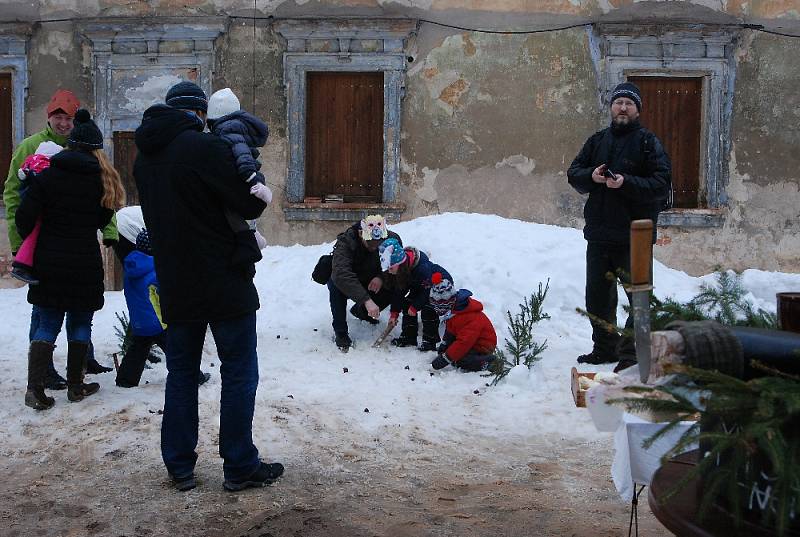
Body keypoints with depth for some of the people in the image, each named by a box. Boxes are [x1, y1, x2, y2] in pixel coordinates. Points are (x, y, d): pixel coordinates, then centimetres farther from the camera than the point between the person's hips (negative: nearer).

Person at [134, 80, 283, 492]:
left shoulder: (145, 157, 8)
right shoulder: (204, 147, -16)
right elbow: (252, 205, -14)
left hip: (175, 284, 7)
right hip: (224, 281, -6)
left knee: (181, 373, 15)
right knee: (239, 373, 4)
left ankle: (179, 466, 19)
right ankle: (240, 466, 8)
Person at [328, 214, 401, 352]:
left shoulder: (393, 239, -22)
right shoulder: (345, 241, -34)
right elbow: (341, 274, -48)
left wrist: (381, 277, -34)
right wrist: (366, 300, -57)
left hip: (371, 283, 4)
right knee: (336, 283, -36)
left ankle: (360, 311, 7)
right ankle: (340, 331, -19)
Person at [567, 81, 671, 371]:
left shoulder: (648, 142, -3)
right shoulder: (597, 140, 13)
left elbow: (662, 184, -11)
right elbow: (574, 173, 14)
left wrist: (627, 183, -22)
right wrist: (591, 176, -8)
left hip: (634, 237, -5)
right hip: (599, 235, 6)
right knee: (597, 295, 13)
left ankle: (632, 352, 6)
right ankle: (605, 348, 27)